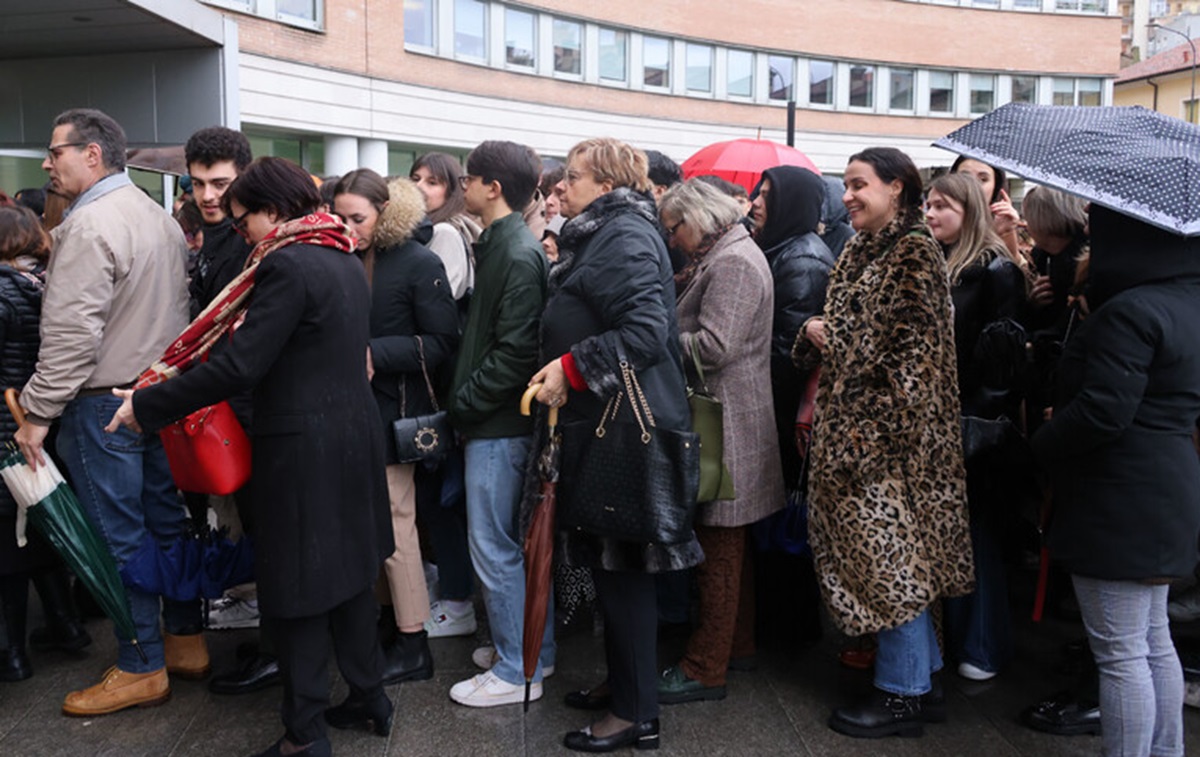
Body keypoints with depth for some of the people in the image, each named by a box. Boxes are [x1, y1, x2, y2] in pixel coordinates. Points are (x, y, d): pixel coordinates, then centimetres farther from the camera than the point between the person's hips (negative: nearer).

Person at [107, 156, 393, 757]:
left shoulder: (287, 265, -17)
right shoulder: (345, 260, 11)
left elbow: (240, 366, -21)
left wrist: (145, 404, -13)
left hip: (304, 448, -9)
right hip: (354, 431, 9)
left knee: (297, 587, 1)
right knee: (347, 571, 18)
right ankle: (368, 695, 29)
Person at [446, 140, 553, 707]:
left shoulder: (518, 255, -17)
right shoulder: (498, 245, 12)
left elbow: (514, 351, -21)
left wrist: (463, 402, -13)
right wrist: (463, 399, 9)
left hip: (500, 424, -9)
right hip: (494, 419, 9)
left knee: (493, 545, -1)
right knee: (514, 540, 17)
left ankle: (517, 671, 12)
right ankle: (533, 647, 31)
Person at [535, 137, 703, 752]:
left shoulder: (625, 236, -14)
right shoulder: (596, 236, 18)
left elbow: (646, 331, -25)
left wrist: (570, 368, -21)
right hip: (602, 423, 10)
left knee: (622, 568, -3)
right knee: (606, 562, 16)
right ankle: (622, 681, 30)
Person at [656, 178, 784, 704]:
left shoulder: (733, 262, -14)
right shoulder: (719, 257, 19)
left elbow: (713, 346, -22)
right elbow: (692, 321, 17)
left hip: (728, 427, -11)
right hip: (723, 422, 11)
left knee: (718, 550, -4)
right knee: (728, 545, 18)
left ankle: (705, 670, 3)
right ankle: (738, 643, 30)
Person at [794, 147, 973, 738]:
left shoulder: (915, 253, -11)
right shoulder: (857, 252, 15)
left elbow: (912, 350, -18)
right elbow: (833, 334, 20)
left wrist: (831, 336, -15)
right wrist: (815, 334, 0)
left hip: (891, 426, -9)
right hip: (848, 424, 9)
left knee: (892, 549, -1)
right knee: (888, 551, 13)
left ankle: (902, 693, 12)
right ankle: (922, 677, 26)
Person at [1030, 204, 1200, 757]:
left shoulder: (1129, 311, -20)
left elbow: (1102, 411, -25)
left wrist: (1040, 446, -10)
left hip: (1120, 503, -10)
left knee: (1120, 651, 1)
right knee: (1154, 641, 20)